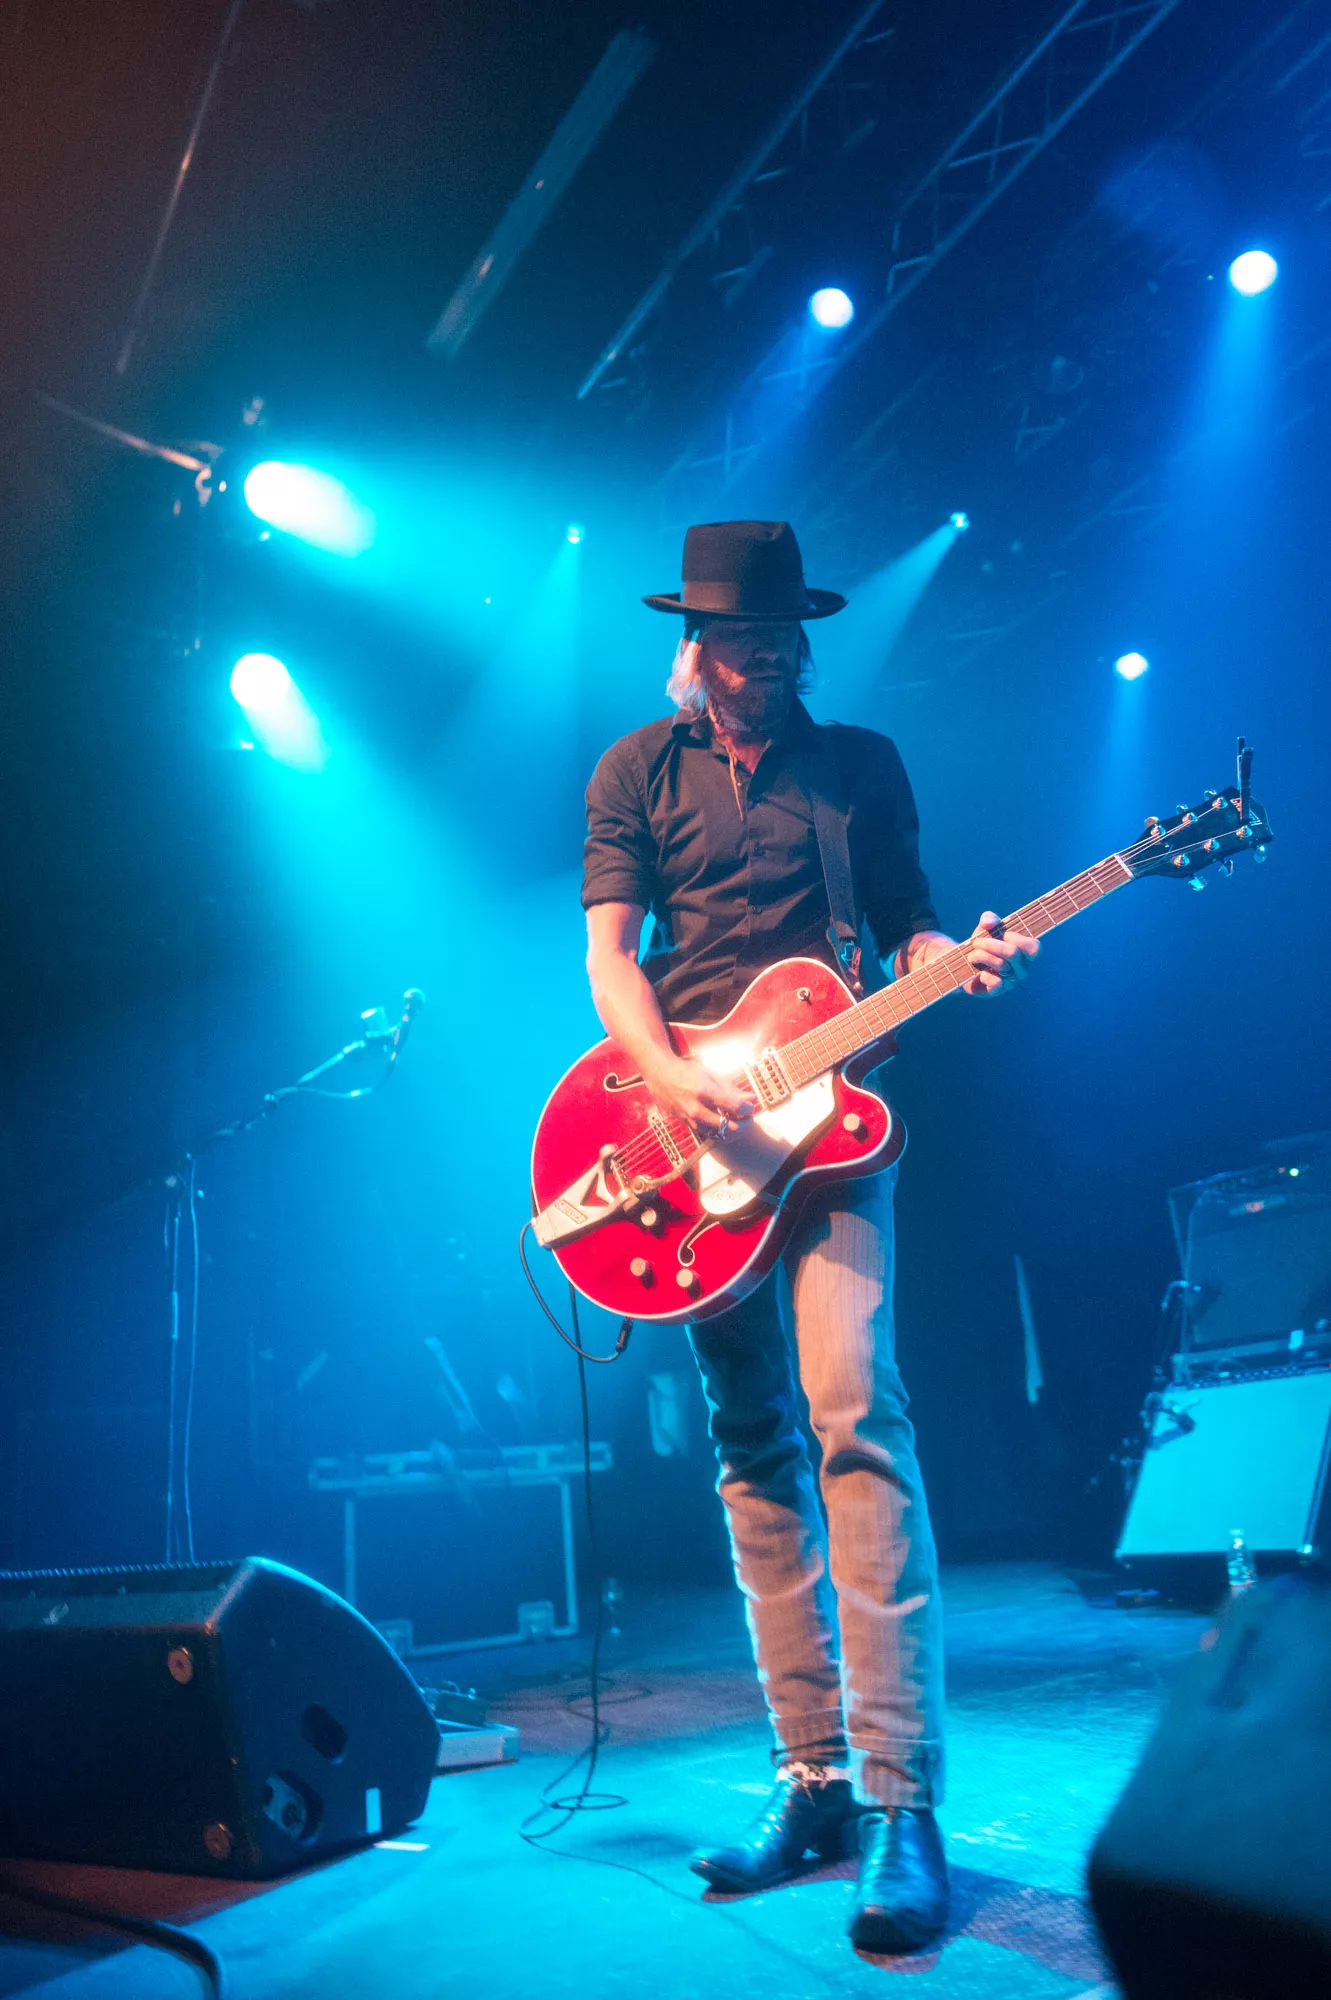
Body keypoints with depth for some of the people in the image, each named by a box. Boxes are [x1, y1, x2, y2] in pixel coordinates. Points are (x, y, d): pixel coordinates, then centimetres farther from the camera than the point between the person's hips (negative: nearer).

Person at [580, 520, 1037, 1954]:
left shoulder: (861, 766, 12)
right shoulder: (637, 771, 11)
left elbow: (904, 924, 13)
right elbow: (609, 952, 3)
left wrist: (958, 959, -11)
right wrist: (667, 1080, -14)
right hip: (694, 1127, 2)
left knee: (852, 1413, -17)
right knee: (752, 1446, 4)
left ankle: (902, 1800, -11)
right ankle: (812, 1778, 13)